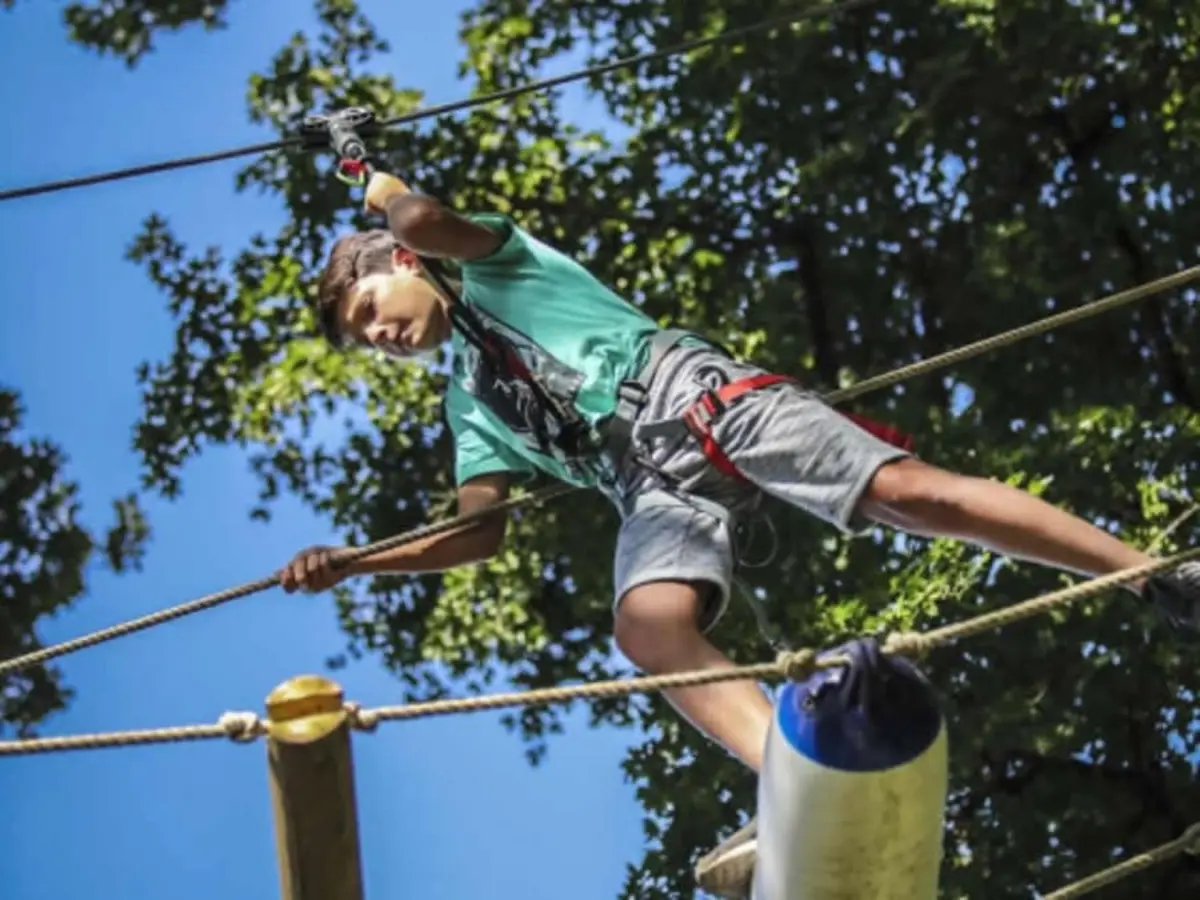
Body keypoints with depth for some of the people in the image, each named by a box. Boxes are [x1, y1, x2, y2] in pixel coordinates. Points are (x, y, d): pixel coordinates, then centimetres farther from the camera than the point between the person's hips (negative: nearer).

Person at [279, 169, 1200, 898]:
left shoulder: (496, 262, 17)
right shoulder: (469, 403, 31)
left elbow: (422, 220, -3)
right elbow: (481, 530, 24)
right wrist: (350, 562, 18)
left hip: (699, 398, -4)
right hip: (656, 489, 4)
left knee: (914, 491, -22)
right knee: (648, 624, -30)